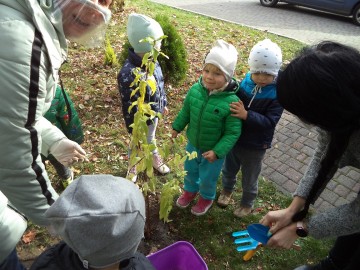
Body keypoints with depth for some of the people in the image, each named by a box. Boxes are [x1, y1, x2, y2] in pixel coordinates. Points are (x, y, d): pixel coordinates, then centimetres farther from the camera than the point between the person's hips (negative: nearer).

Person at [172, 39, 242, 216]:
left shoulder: (231, 101, -31)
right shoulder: (195, 90, -17)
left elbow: (233, 132, -22)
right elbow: (185, 111, 2)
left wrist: (217, 151, -26)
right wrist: (177, 127, 10)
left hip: (213, 150, -4)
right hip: (193, 144, 5)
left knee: (208, 177, 20)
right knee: (190, 170, 28)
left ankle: (207, 198, 53)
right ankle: (190, 190, 60)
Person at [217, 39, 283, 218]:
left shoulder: (277, 94, -21)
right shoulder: (244, 84, -12)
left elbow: (270, 121, -28)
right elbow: (232, 104, 0)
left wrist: (246, 115, -40)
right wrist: (230, 106, -21)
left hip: (255, 146, -3)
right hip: (234, 138, 3)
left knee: (249, 178, 19)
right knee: (229, 169, 27)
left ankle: (247, 203, 48)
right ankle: (227, 190, 58)